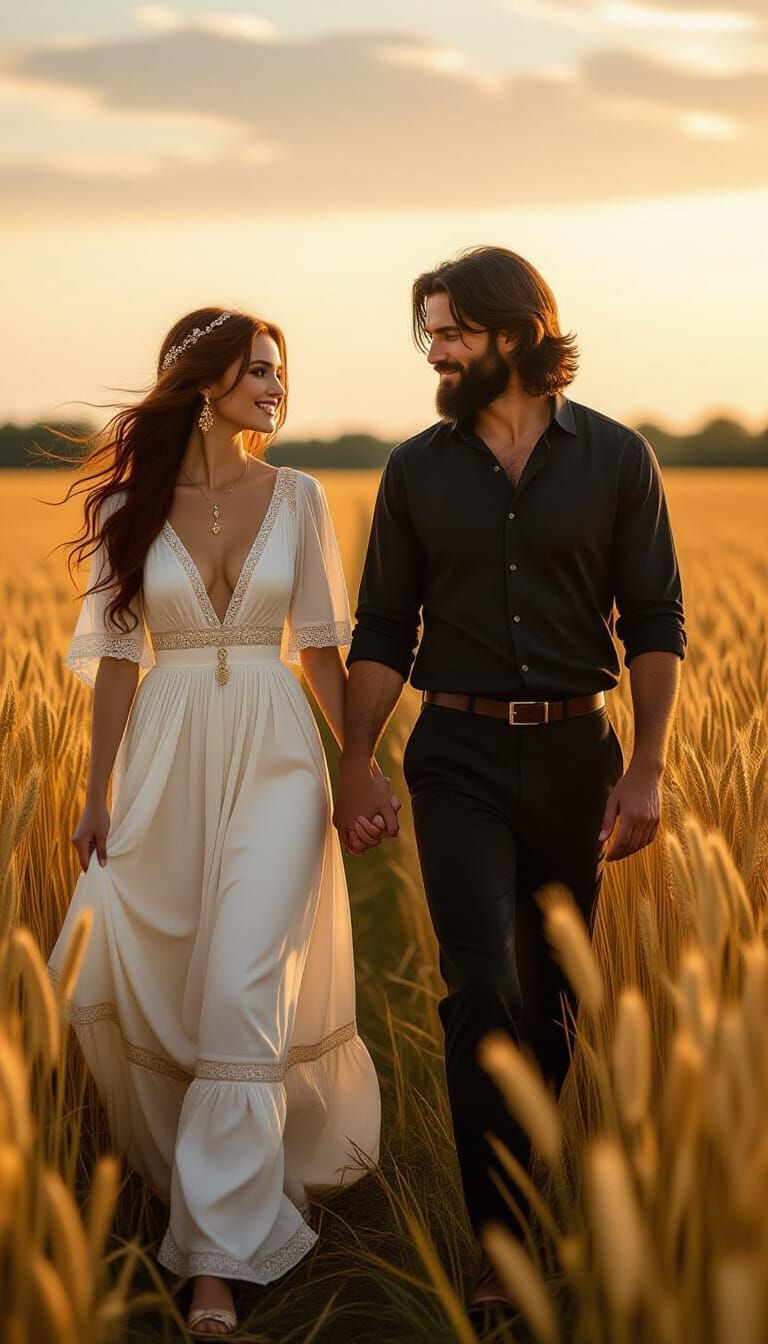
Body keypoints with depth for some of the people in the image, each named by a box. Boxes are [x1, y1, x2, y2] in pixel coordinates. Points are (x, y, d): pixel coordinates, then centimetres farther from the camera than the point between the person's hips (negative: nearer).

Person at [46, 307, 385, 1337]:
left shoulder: (298, 497, 3)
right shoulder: (134, 505, 3)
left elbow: (321, 644, 7)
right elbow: (118, 652, 4)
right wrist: (98, 795, 0)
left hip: (273, 758, -1)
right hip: (168, 759, 1)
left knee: (245, 991, -12)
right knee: (157, 987, 7)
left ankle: (219, 1254, -7)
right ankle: (242, 1179, 35)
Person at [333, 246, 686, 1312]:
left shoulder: (616, 459, -1)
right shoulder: (417, 469, 3)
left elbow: (656, 623, 0)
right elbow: (382, 630, 6)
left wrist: (648, 769, -7)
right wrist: (356, 767, -1)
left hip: (575, 753, 0)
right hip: (460, 756, 0)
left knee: (555, 989, 12)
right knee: (482, 991, -12)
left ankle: (536, 1172, 35)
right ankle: (503, 1243, -5)